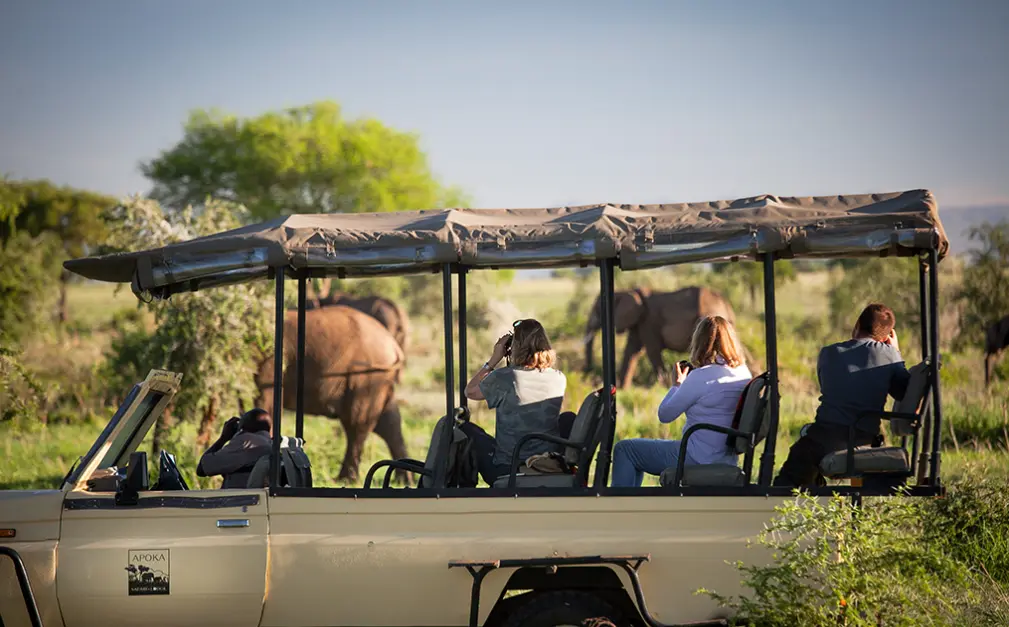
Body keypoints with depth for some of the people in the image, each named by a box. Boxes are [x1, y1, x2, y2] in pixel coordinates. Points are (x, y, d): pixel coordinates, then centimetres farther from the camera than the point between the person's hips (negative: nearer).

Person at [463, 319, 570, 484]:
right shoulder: (559, 379, -2)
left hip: (506, 471, -3)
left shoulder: (502, 378, -15)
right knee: (567, 418, 32)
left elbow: (470, 391, 5)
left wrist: (494, 359, 5)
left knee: (465, 429, 21)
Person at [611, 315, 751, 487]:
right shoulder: (744, 374, 2)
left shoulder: (701, 377, -20)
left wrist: (678, 383, 4)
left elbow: (664, 415, -10)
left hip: (698, 460, -9)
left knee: (624, 449, 5)